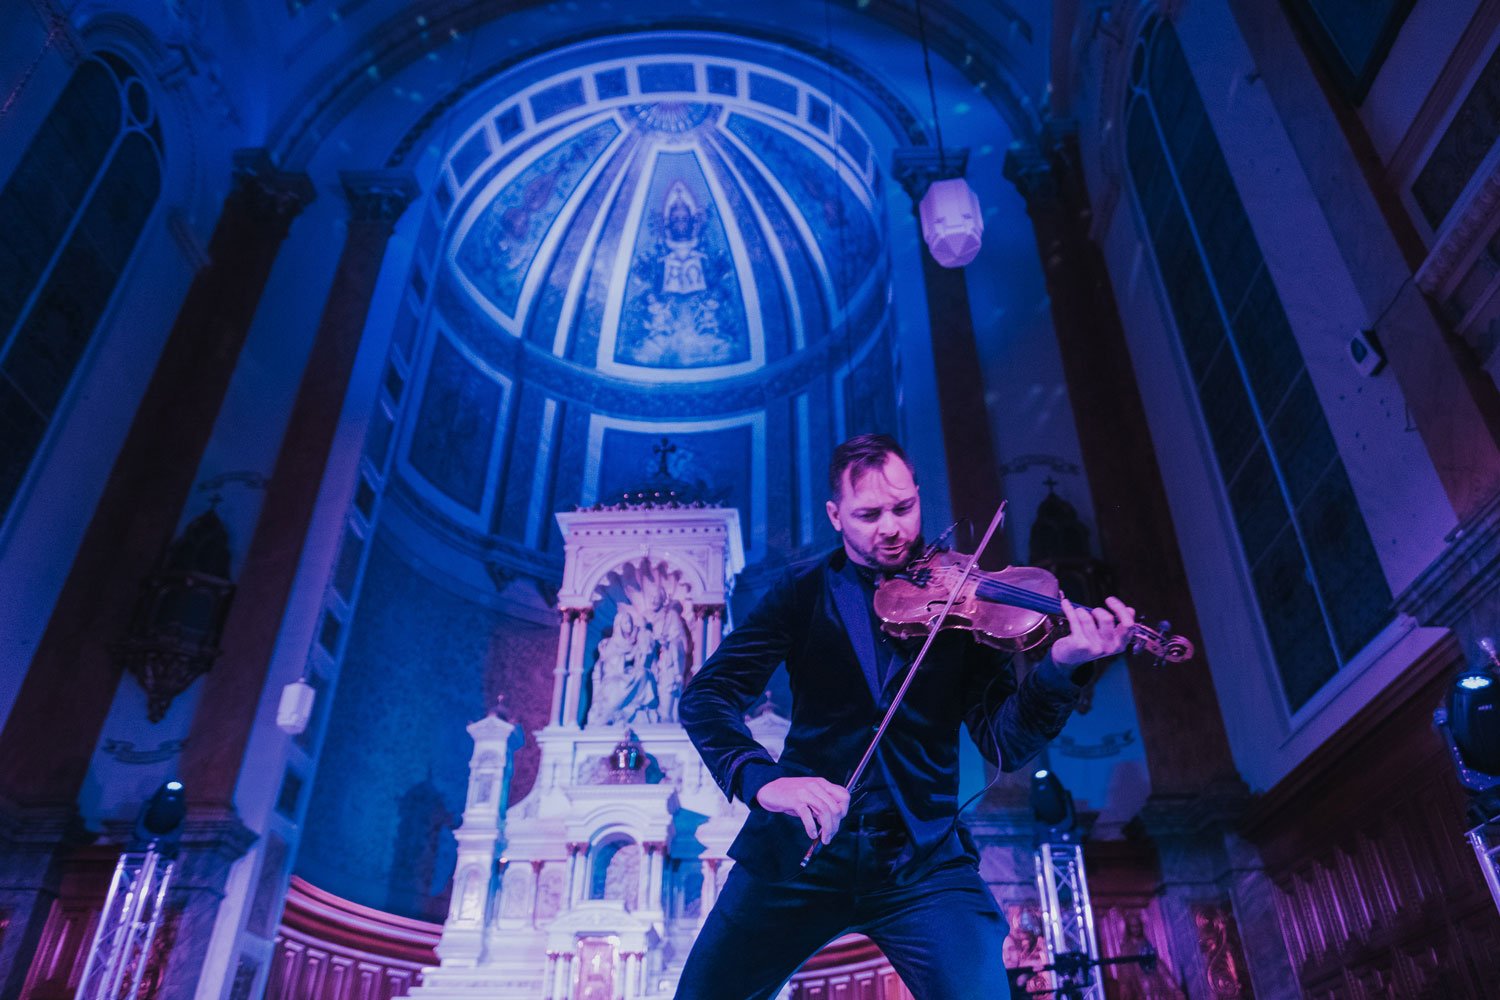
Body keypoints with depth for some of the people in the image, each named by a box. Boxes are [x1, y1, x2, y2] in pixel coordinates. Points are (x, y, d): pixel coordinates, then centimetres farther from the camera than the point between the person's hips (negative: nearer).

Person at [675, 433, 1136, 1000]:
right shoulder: (804, 592, 2)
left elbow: (1004, 744, -4)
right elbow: (706, 696, -7)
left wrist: (1063, 669, -23)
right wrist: (759, 778, -26)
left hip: (923, 862, 0)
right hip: (800, 847, 1)